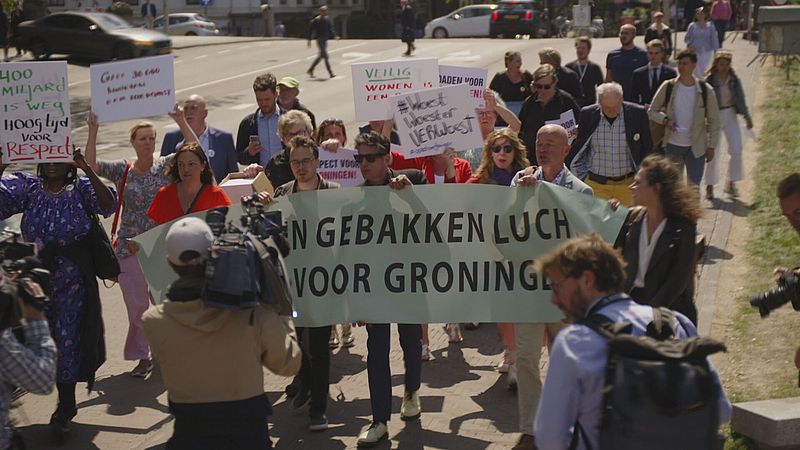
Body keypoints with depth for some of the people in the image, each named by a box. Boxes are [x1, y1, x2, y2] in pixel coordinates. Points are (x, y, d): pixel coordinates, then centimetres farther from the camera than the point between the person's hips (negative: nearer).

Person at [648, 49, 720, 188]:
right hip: (672, 145, 1)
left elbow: (713, 120, 1)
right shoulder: (668, 87, -5)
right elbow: (651, 111, 4)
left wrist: (711, 146, -1)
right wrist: (665, 119, -16)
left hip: (696, 147, -1)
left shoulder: (705, 90, -6)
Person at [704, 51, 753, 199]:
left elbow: (741, 100, 9)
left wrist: (747, 118, 12)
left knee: (736, 150, -5)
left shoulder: (734, 80, 0)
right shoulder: (709, 81, -9)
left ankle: (731, 183, 9)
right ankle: (710, 185, 16)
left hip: (730, 115, 3)